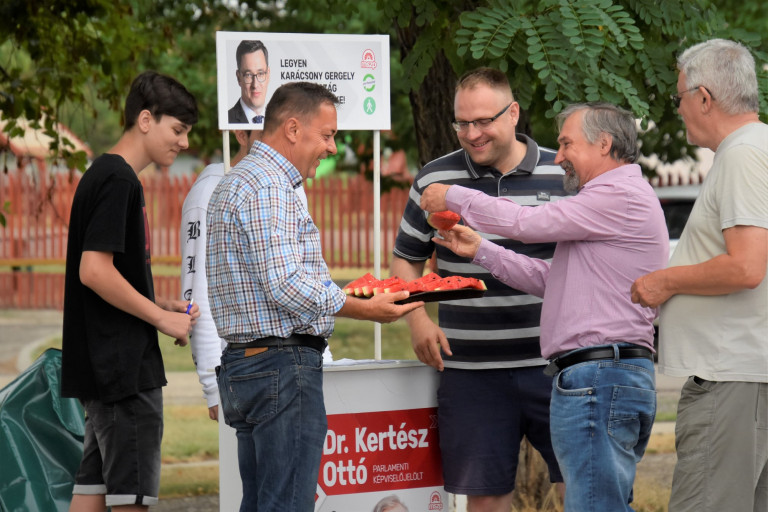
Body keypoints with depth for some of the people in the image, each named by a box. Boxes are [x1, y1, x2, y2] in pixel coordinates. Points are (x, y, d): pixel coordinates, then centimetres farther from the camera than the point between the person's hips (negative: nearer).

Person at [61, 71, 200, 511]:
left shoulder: (105, 175, 17)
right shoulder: (117, 179, -14)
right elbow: (94, 271, -22)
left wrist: (161, 306, 9)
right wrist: (162, 317, -13)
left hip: (103, 369, 10)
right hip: (125, 366, -10)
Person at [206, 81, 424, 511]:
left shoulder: (239, 182, 21)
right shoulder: (268, 188, -14)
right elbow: (286, 286, -22)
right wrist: (366, 310, -14)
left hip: (244, 363, 11)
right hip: (282, 364, -11)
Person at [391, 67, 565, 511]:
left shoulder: (563, 175, 4)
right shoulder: (435, 180, 6)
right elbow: (406, 260, 16)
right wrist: (417, 318, -2)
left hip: (554, 364, -1)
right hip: (471, 370, 1)